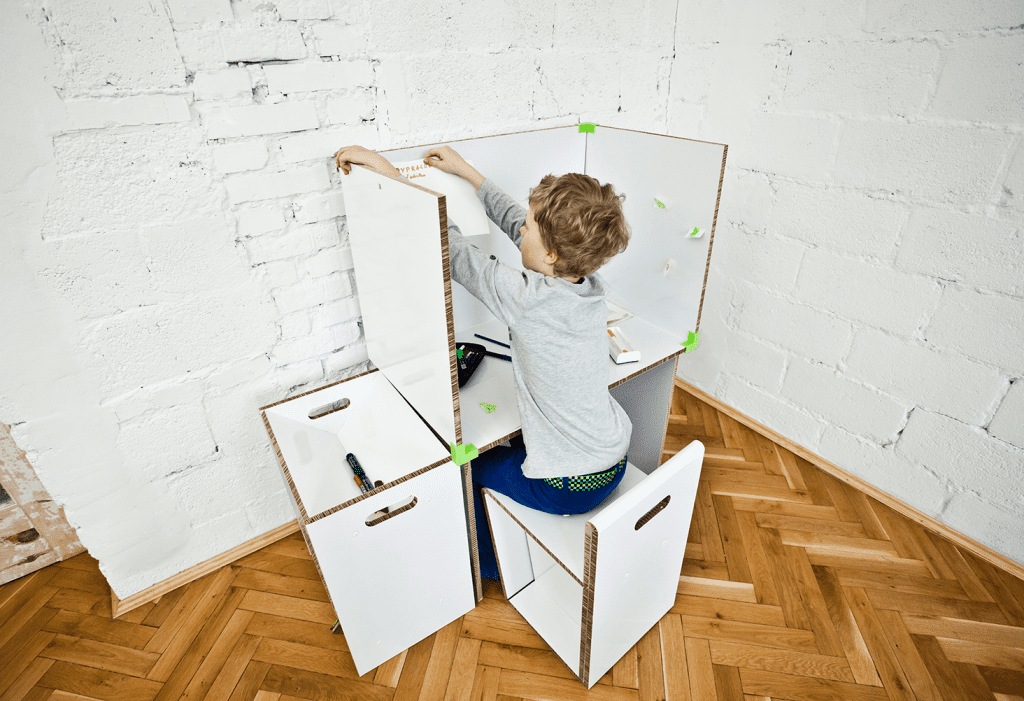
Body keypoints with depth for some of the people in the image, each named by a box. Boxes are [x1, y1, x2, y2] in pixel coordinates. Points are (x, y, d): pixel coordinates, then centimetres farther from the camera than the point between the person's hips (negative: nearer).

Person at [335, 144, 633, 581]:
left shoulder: (527, 298, -31)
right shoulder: (589, 280, -9)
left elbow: (449, 243, -23)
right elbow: (514, 222, 2)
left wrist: (388, 171, -14)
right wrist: (466, 171, 11)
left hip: (572, 487, -7)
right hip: (616, 460, 7)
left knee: (464, 466, 17)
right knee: (513, 438, 31)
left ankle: (489, 564, 40)